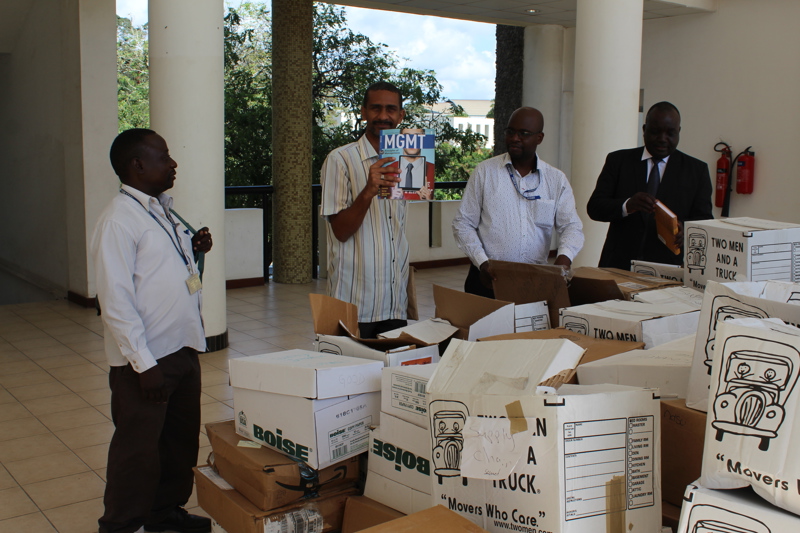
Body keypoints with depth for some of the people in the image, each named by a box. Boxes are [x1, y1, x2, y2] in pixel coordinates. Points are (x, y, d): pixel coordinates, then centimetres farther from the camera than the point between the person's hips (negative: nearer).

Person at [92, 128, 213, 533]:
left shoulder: (162, 210, 10)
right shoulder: (119, 220, -16)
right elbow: (116, 301, -20)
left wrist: (193, 251, 2)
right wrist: (145, 364, -21)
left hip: (182, 348, 8)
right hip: (146, 359, -8)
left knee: (181, 440, 19)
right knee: (139, 450, 6)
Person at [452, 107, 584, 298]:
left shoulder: (556, 180, 7)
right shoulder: (485, 172, 3)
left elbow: (572, 226, 3)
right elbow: (463, 224, 3)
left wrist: (564, 256, -18)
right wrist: (482, 262, -11)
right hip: (488, 277, -1)